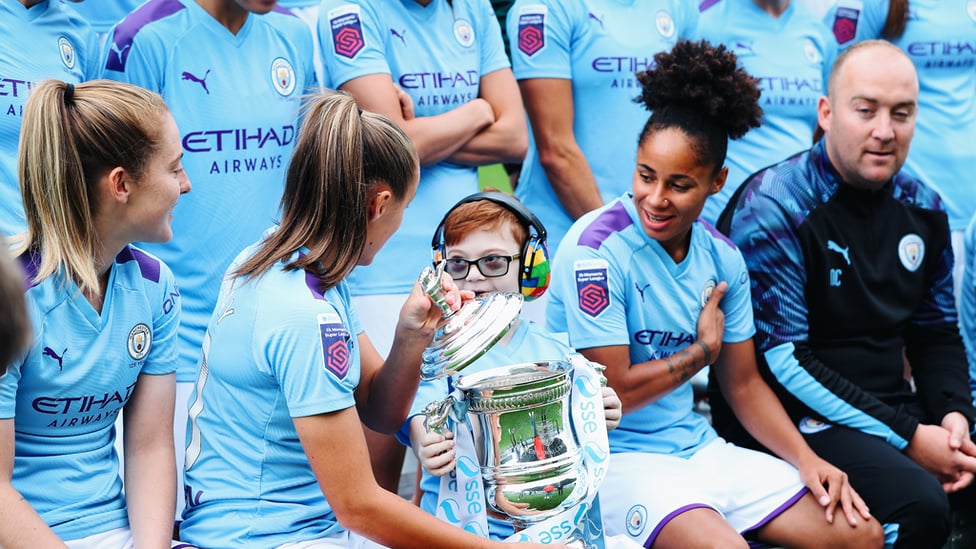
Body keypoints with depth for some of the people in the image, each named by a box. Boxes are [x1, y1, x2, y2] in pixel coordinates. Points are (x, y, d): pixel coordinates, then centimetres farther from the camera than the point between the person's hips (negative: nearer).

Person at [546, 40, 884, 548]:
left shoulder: (722, 258, 5)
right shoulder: (597, 249, -16)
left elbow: (743, 385, 11)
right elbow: (612, 394, -17)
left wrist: (805, 458, -4)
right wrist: (703, 349, -4)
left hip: (697, 447, 7)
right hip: (613, 457, -7)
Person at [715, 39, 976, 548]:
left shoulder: (922, 207, 8)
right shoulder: (773, 207, -14)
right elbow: (783, 359, -17)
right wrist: (907, 437, -18)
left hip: (898, 407, 7)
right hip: (800, 419, -7)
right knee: (919, 502, -30)